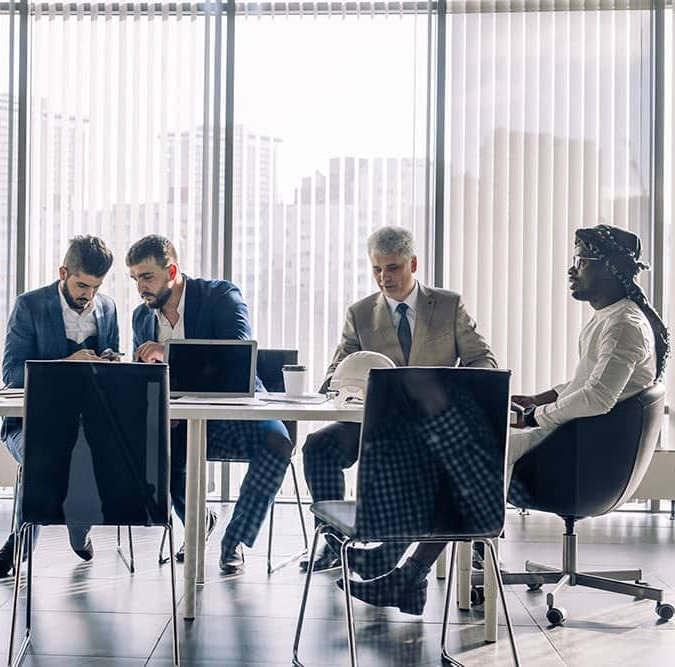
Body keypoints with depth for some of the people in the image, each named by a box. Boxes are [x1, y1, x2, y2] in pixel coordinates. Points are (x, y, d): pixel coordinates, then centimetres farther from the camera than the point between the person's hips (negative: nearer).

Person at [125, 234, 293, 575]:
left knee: (276, 440, -34)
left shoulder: (222, 295, -8)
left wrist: (170, 353, -35)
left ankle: (233, 542, -19)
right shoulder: (142, 316, 9)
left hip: (235, 414, -4)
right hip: (179, 423, 4)